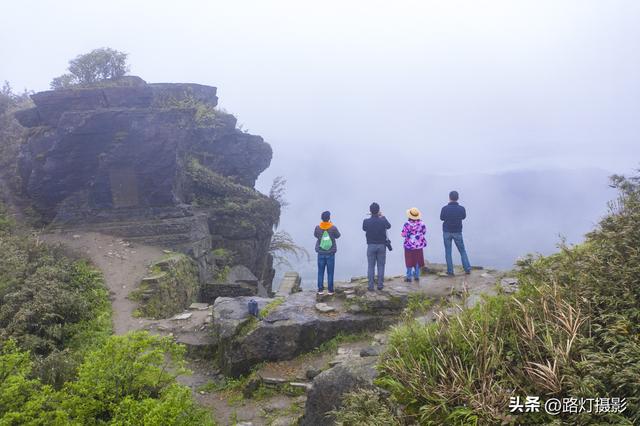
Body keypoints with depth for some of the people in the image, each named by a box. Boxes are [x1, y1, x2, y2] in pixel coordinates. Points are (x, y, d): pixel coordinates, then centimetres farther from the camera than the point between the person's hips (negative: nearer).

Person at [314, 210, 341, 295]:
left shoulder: (318, 228, -8)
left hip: (321, 253, 1)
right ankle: (330, 290, 9)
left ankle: (320, 289, 11)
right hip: (331, 253, -1)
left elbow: (315, 235, 11)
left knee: (320, 272, 9)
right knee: (330, 272, 6)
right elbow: (338, 236, 6)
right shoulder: (333, 228, -12)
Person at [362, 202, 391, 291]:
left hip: (371, 246, 0)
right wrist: (383, 217, 23)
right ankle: (380, 285, 13)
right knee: (381, 266, 10)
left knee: (371, 266, 6)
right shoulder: (383, 221, -10)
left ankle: (371, 286, 6)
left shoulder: (366, 221, -11)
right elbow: (388, 226, 12)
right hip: (381, 245, 0)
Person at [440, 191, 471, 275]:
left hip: (447, 232, -1)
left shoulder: (445, 209, -16)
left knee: (448, 252, 7)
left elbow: (442, 218, 2)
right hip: (457, 232, 1)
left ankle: (450, 271, 7)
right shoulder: (461, 209, -12)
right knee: (462, 251, 14)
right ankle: (467, 269, 12)